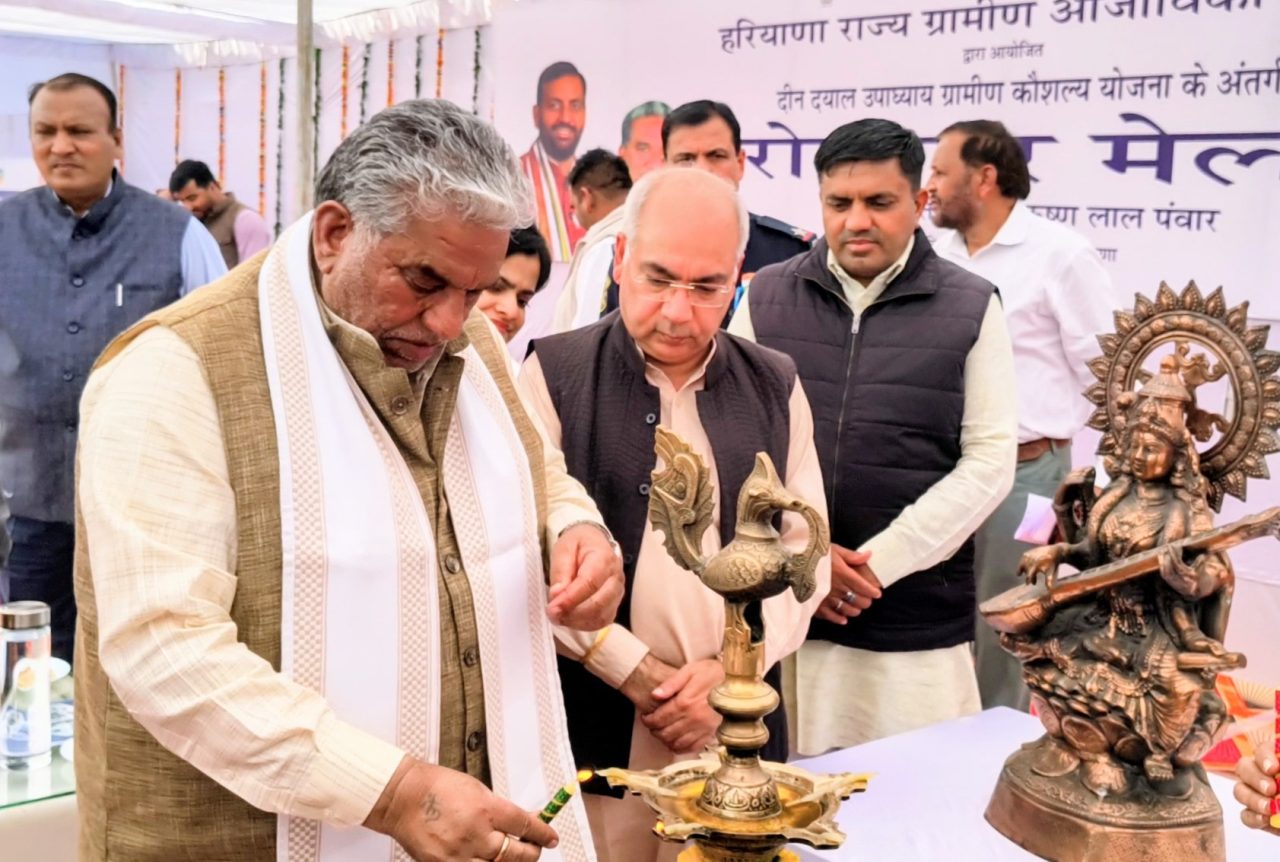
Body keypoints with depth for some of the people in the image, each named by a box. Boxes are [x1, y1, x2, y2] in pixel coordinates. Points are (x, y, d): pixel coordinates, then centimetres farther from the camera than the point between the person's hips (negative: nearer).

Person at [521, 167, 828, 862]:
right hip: (594, 726, -3)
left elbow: (802, 547, 5)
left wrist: (732, 666, -8)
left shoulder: (775, 388, 8)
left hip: (739, 728, 3)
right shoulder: (555, 374, -4)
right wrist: (637, 672, -11)